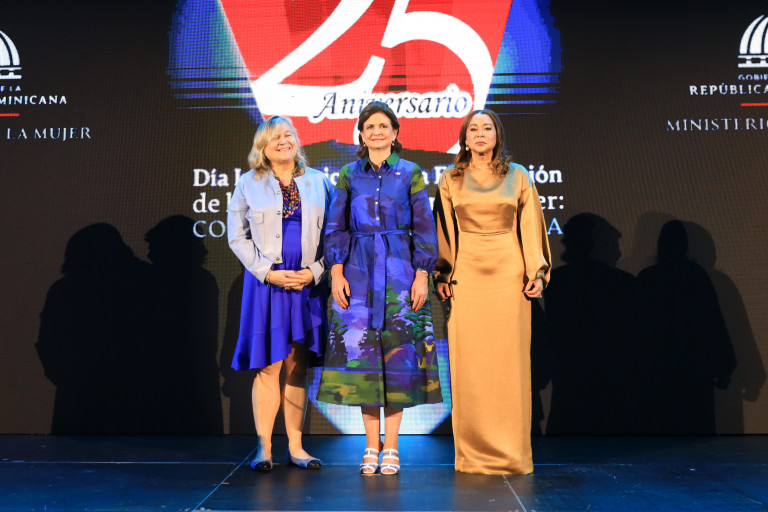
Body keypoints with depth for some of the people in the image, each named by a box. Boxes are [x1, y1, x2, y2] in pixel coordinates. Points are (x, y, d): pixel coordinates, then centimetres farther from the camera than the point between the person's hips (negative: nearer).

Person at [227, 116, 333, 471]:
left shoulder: (318, 182, 10)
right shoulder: (248, 184, 7)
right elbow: (237, 236, 4)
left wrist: (314, 271, -6)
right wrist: (268, 272, -8)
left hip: (307, 283, 2)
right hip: (265, 283, -1)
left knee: (298, 368, 5)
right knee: (268, 366, -3)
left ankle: (295, 447, 13)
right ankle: (264, 448, 6)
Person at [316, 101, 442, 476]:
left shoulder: (410, 173, 6)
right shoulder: (348, 175, 9)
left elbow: (423, 227, 3)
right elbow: (336, 227, 7)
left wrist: (422, 275, -6)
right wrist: (336, 272, -4)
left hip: (399, 270, -1)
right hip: (358, 270, 1)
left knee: (398, 351, -2)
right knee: (360, 350, -1)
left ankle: (391, 448, 7)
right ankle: (372, 446, 10)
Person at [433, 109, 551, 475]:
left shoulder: (517, 177, 8)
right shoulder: (450, 181, 9)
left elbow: (531, 226, 7)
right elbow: (444, 231, 9)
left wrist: (536, 272, -1)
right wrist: (442, 275, 1)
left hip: (508, 275, 0)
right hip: (467, 276, 1)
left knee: (510, 361, 0)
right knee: (469, 364, 0)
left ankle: (511, 452, 9)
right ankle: (473, 453, 8)